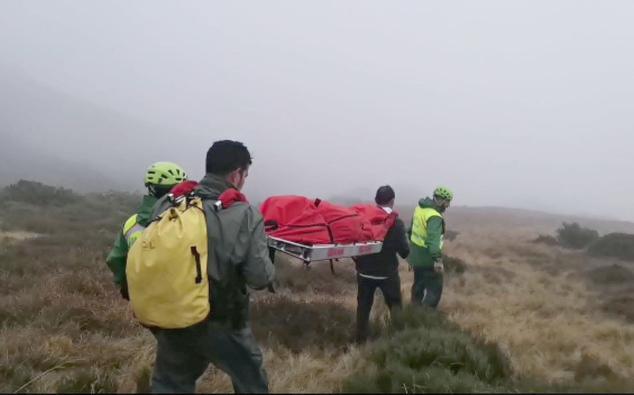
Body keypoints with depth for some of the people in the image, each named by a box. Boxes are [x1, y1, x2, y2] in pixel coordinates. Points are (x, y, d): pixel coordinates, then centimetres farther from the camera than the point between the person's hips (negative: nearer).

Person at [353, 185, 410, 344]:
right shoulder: (396, 223, -13)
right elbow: (404, 252, -10)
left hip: (365, 271, 2)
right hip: (388, 272, -2)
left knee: (363, 306, 14)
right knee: (395, 305, 13)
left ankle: (361, 340, 18)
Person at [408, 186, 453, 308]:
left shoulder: (420, 208, 5)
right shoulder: (434, 217, -24)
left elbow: (412, 229, 18)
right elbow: (433, 239, -37)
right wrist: (437, 259, -45)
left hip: (416, 255, 9)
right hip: (427, 258, -9)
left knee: (419, 284, 23)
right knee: (435, 289, 0)